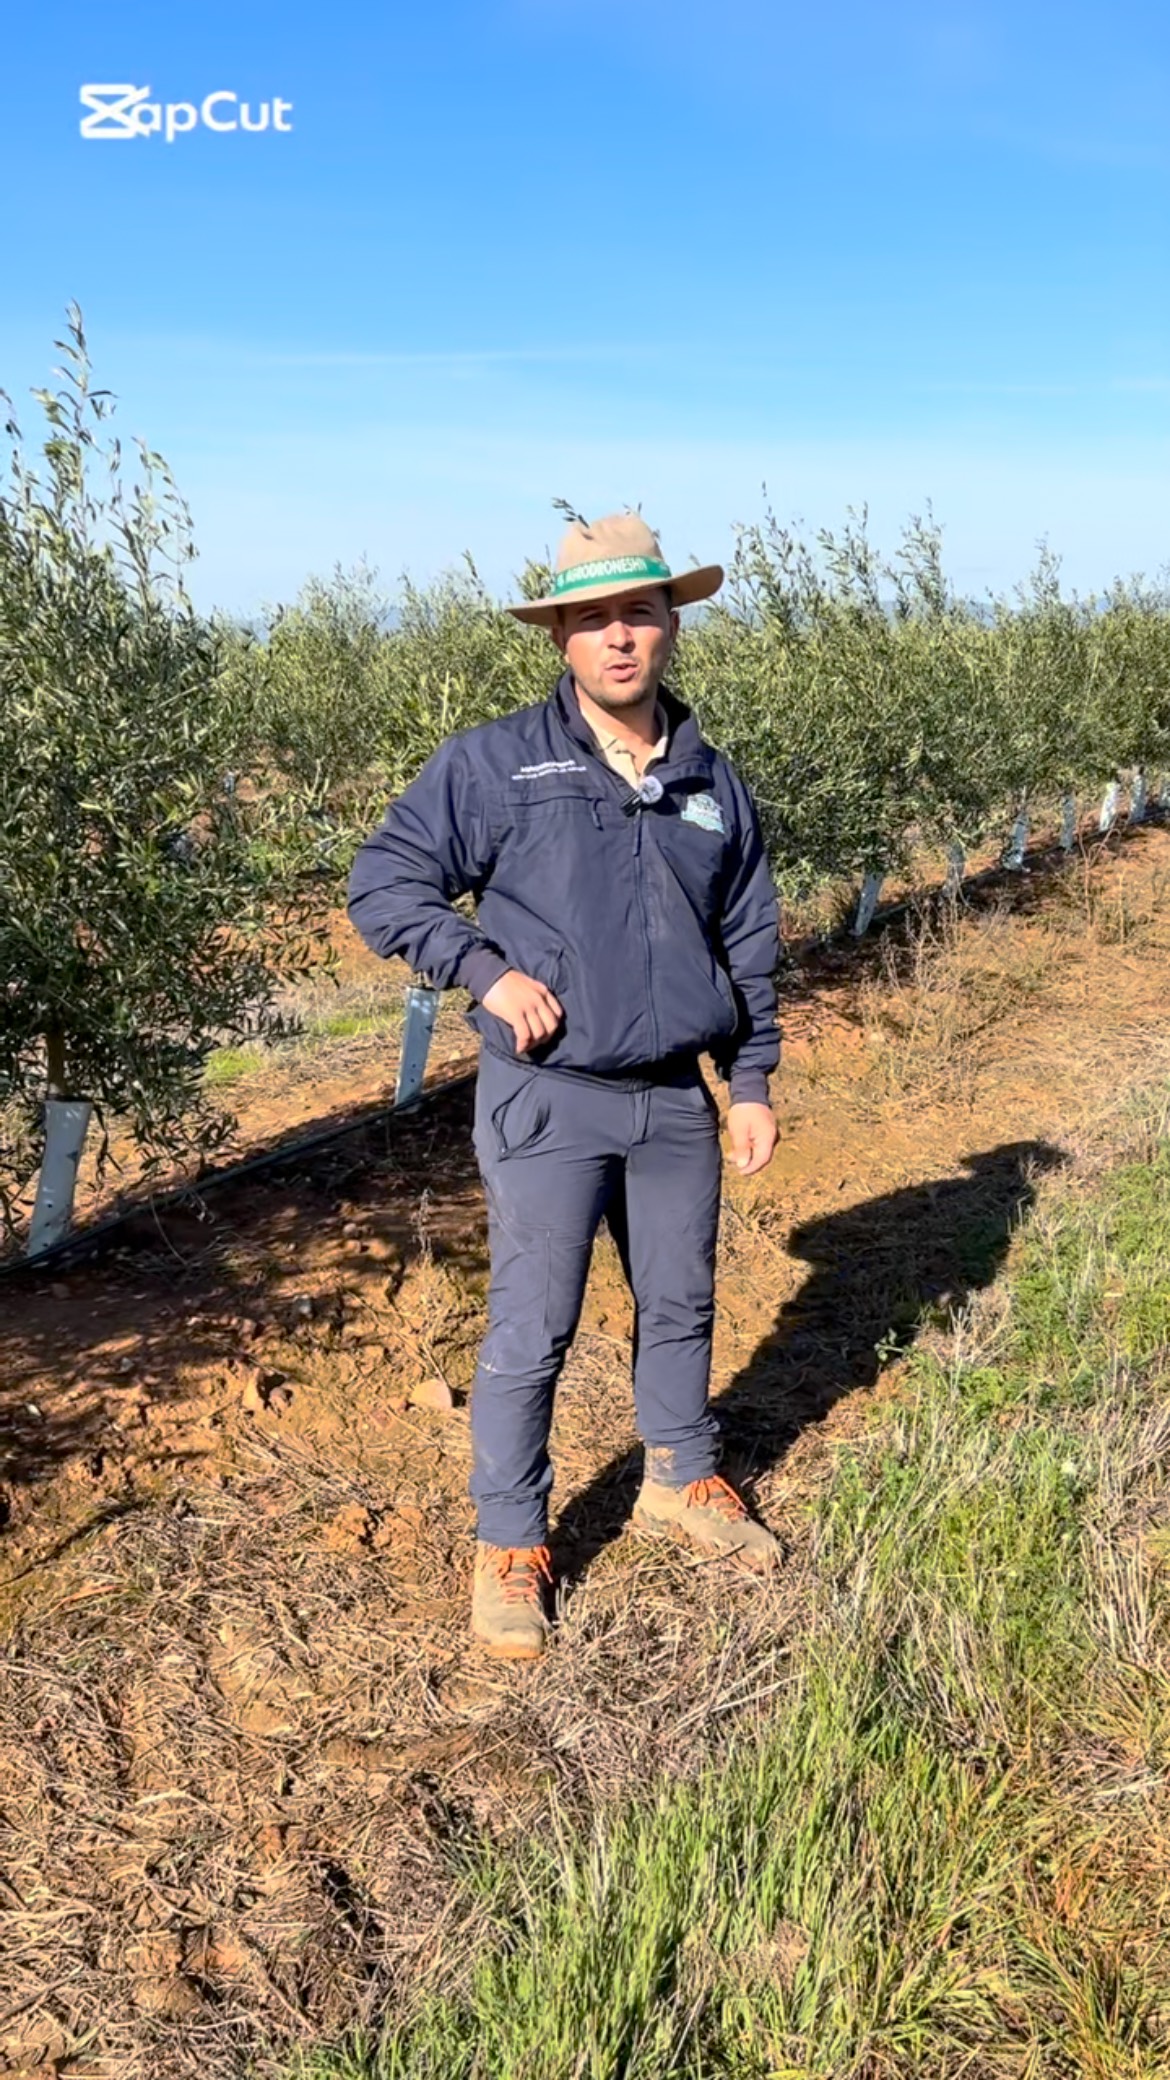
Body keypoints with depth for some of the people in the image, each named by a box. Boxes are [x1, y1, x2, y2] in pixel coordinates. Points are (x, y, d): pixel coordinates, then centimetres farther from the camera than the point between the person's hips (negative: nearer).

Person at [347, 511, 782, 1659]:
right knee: (530, 1331, 2)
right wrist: (487, 970, -15)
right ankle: (508, 1547, 19)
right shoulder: (493, 763, -7)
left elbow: (749, 946, 14)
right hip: (548, 1101, -4)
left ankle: (683, 1482, 41)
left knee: (680, 1305, 18)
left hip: (677, 1100, 4)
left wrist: (752, 1082, 11)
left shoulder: (712, 783, 6)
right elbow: (384, 882, -5)